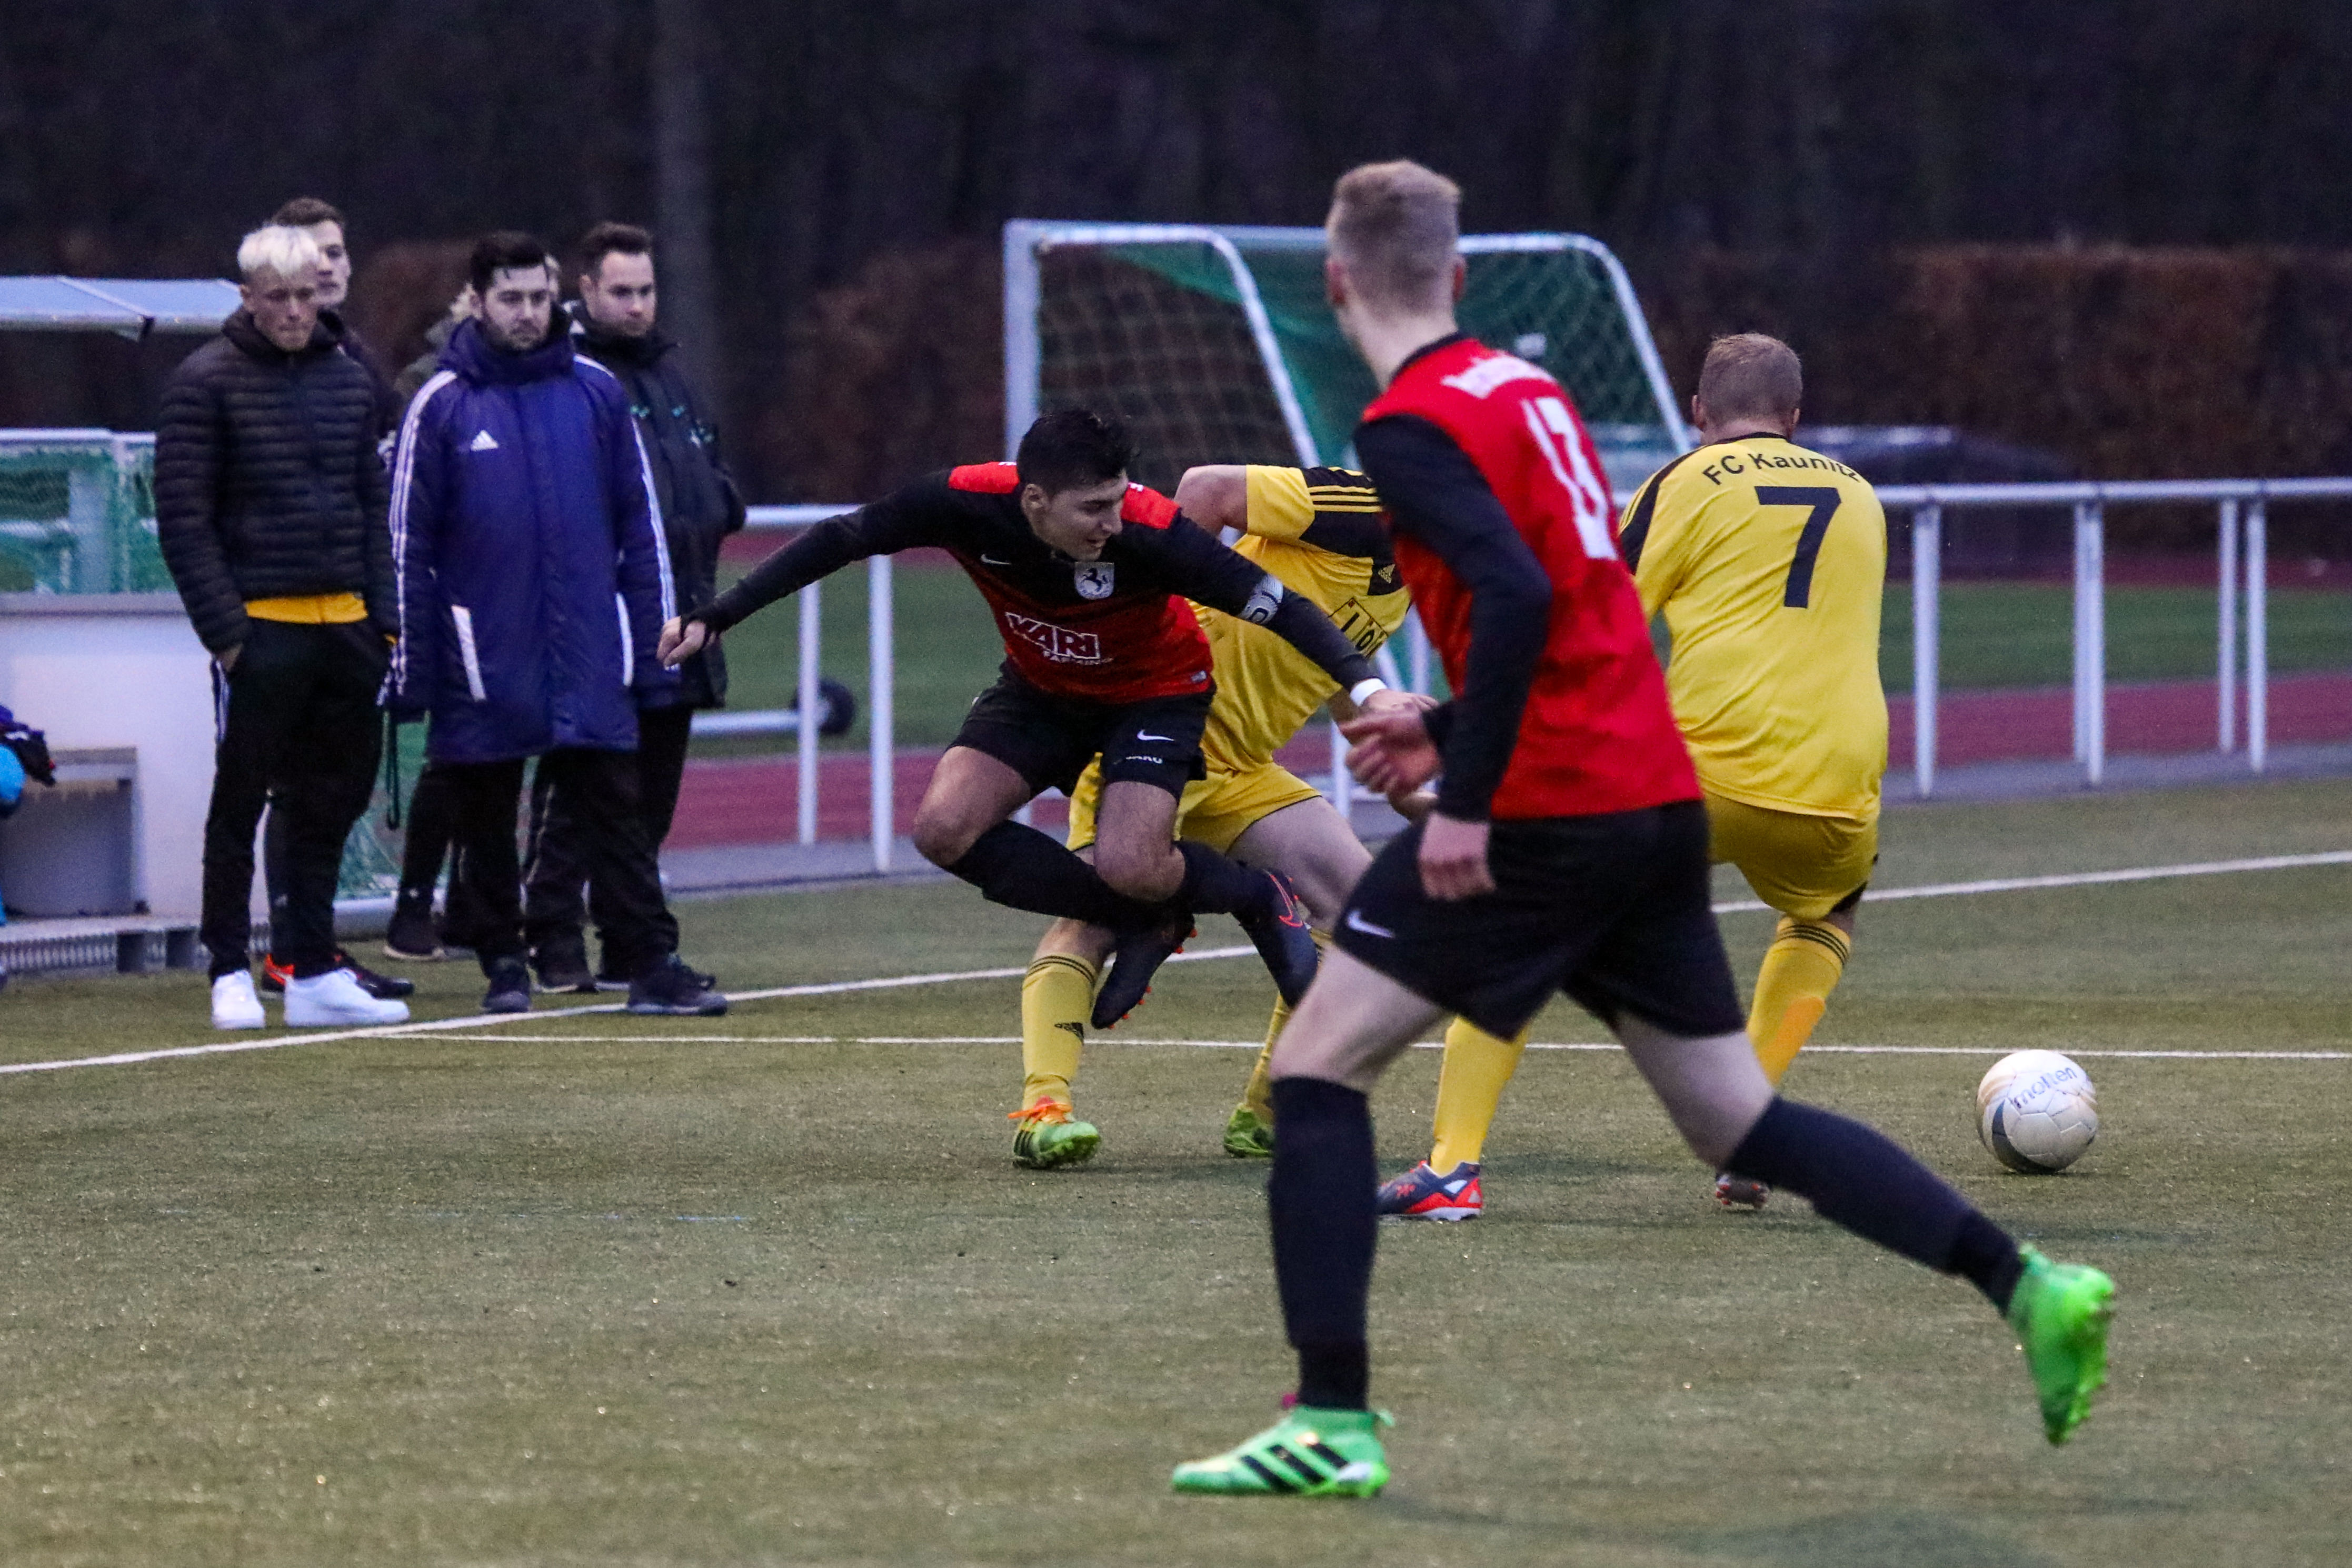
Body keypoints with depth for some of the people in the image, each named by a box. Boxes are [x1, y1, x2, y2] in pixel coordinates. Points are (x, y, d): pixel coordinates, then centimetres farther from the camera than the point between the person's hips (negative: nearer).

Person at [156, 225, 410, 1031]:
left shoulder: (348, 380, 13)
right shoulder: (206, 382, -5)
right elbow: (185, 519, -8)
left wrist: (383, 617, 9)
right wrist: (224, 628, -14)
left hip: (345, 627, 6)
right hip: (260, 626, -6)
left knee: (333, 798, 8)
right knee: (240, 803, -1)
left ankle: (315, 971, 14)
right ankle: (231, 973, 4)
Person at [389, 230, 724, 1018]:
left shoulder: (596, 392, 6)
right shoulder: (443, 404, 0)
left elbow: (640, 529, 9)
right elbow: (408, 543, 1)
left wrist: (652, 647, 4)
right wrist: (411, 671, -3)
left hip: (589, 660, 1)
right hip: (486, 667, -1)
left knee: (617, 811, -2)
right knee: (487, 824, 7)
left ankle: (654, 965, -3)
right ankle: (504, 966, 17)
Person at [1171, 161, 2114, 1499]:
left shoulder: (1411, 424, -10)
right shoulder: (1530, 388, 16)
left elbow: (1517, 596, -25)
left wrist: (1465, 796, -23)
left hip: (1548, 817, -8)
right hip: (1660, 800, 8)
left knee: (1318, 1065, -2)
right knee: (1737, 1117, 14)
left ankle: (1333, 1424, -8)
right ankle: (2029, 1286, 7)